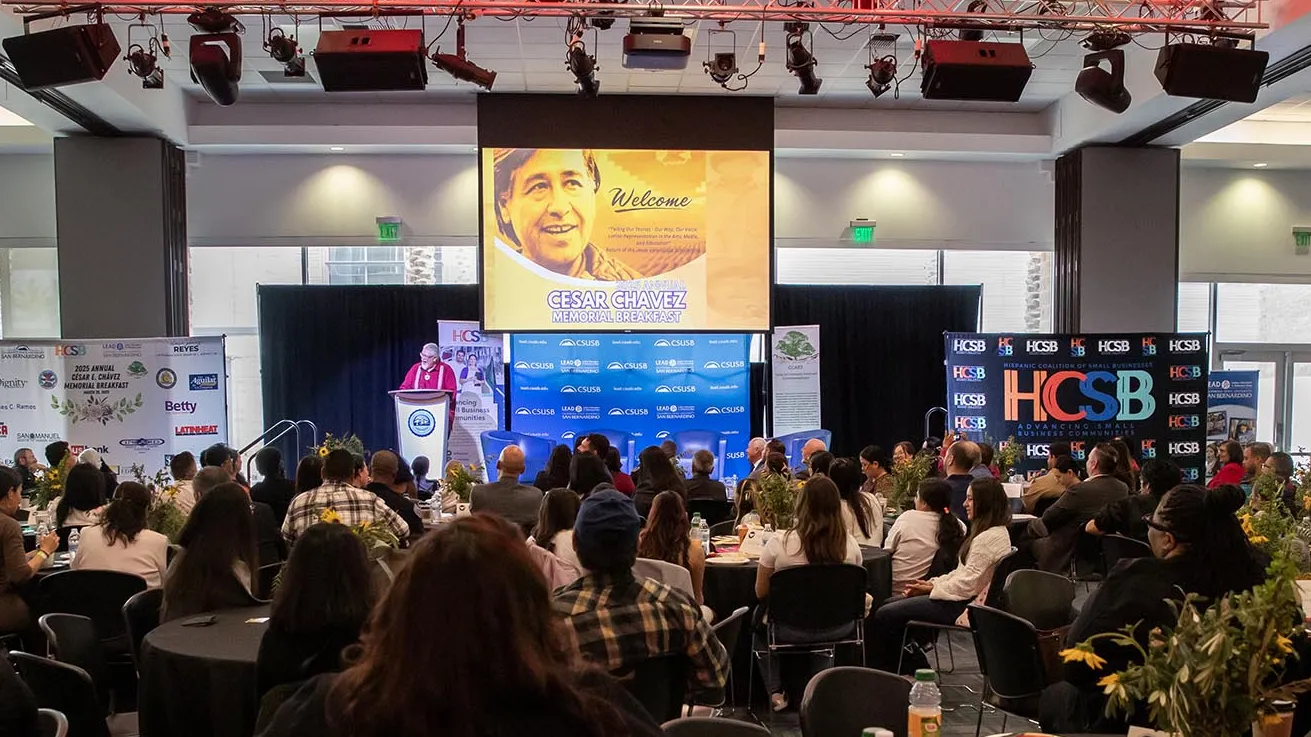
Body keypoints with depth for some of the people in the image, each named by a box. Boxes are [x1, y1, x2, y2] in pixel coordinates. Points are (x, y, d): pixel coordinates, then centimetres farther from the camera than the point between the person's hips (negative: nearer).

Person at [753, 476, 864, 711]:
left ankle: (775, 692, 24)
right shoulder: (850, 545, -11)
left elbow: (761, 593, -5)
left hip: (792, 630, -2)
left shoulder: (779, 543, -18)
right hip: (838, 629, 3)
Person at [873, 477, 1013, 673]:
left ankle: (882, 670, 5)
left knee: (885, 615, -13)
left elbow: (966, 585, -23)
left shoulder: (989, 538, -21)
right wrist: (932, 583, 4)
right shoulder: (996, 532, 13)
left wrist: (932, 588, -9)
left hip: (963, 606, -11)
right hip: (965, 600, 11)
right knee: (890, 605, 12)